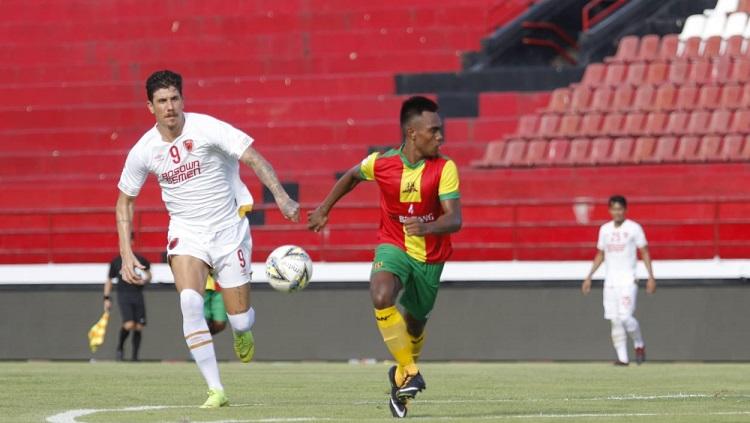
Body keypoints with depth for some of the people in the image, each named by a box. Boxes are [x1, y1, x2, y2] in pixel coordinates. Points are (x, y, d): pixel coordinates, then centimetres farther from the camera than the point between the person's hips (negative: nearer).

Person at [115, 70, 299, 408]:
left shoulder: (207, 129, -15)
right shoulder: (144, 150, -5)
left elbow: (254, 159, -19)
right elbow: (125, 200, 8)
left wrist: (281, 196, -35)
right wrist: (126, 254, 0)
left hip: (228, 231, -1)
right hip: (186, 234, 1)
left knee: (239, 320, -3)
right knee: (190, 301, -26)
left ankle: (243, 332, 40)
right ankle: (215, 389, -21)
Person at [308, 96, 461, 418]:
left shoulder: (445, 168, -17)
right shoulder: (381, 163, -13)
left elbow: (454, 219, -25)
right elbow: (352, 176, 11)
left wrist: (426, 227, -45)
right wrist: (324, 209, 17)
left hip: (430, 256, 1)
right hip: (393, 247, -1)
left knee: (414, 322, 15)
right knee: (381, 298, -30)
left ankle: (401, 375, 45)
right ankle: (410, 372, -20)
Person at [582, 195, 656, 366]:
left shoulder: (634, 228, -2)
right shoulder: (605, 229, 12)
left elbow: (645, 253, -1)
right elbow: (600, 255, 21)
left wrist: (651, 277, -9)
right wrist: (589, 278, 16)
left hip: (628, 280, -5)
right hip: (610, 281, 5)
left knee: (626, 317, -16)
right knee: (615, 321, 1)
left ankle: (639, 345, 9)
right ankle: (622, 358, 3)